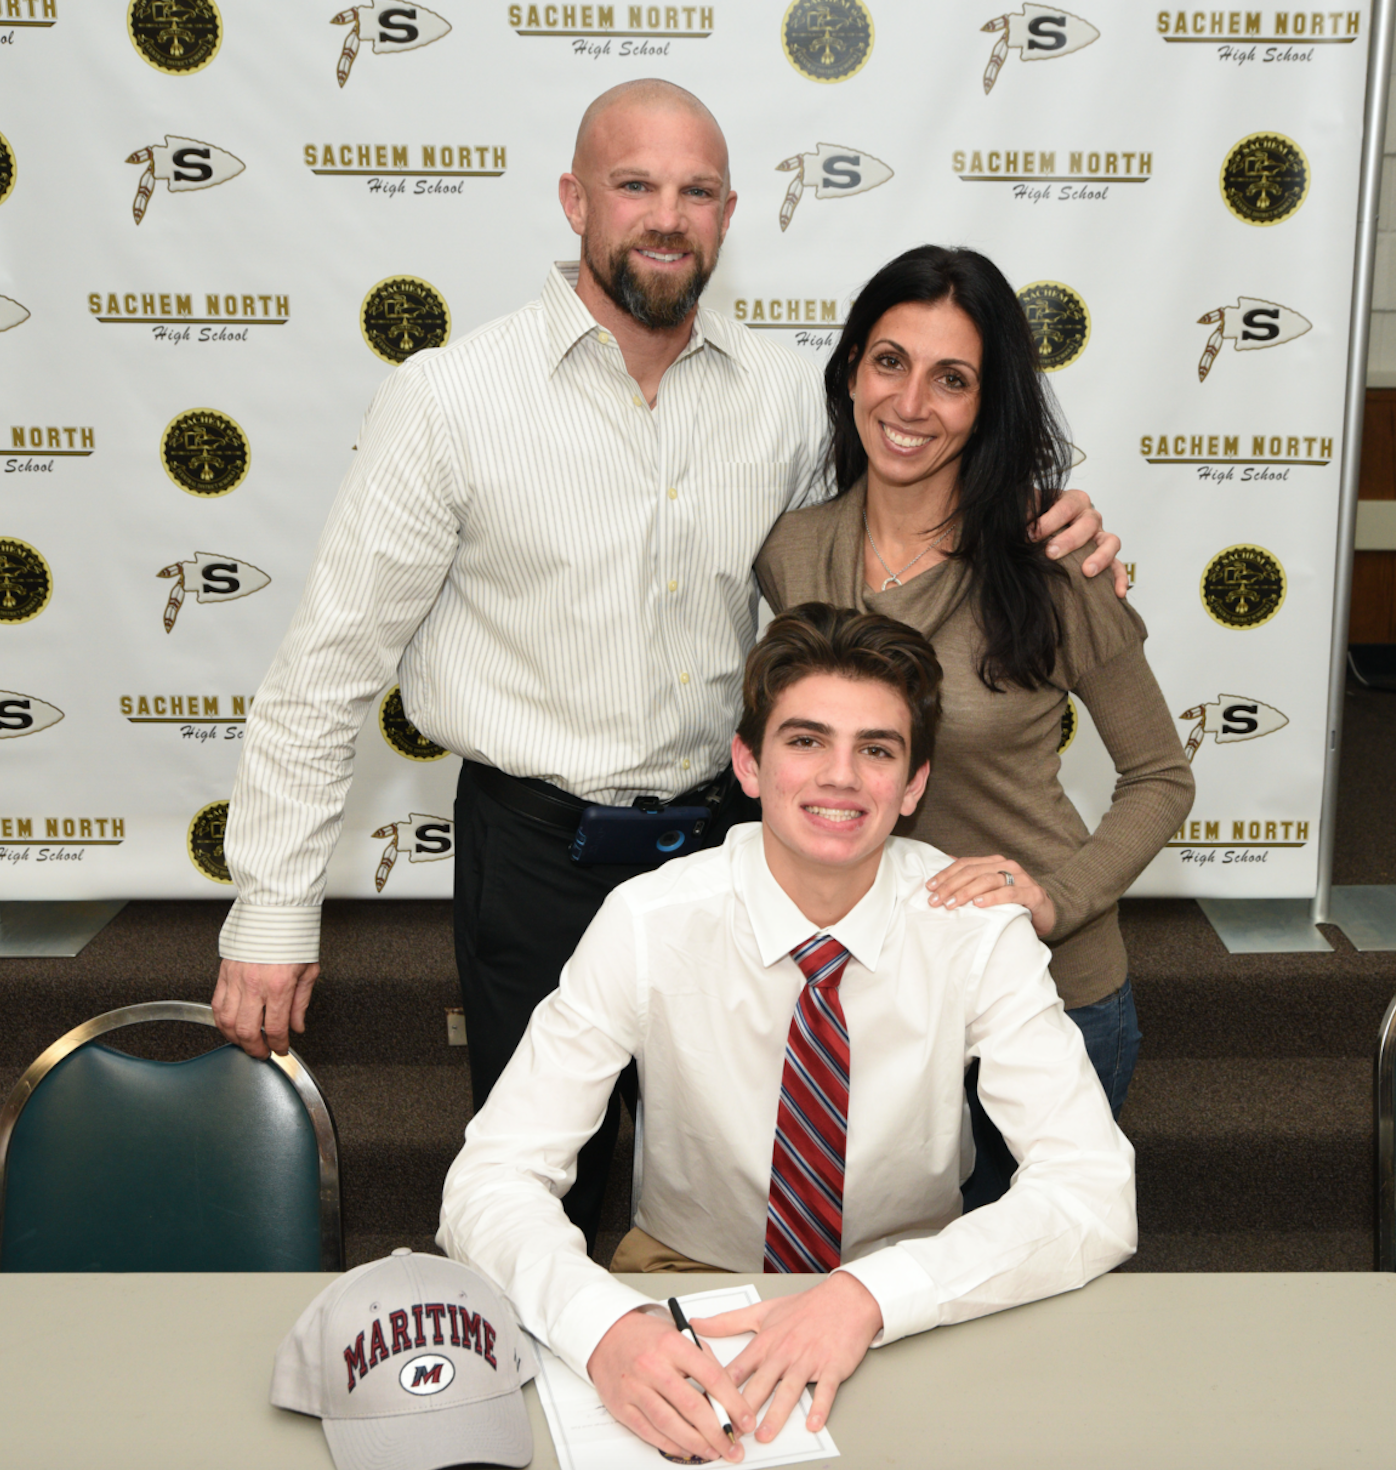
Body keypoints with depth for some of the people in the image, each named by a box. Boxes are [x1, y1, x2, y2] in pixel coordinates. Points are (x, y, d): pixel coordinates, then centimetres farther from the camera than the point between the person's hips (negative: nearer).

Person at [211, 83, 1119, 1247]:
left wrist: (1042, 534, -8)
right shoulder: (451, 399, -11)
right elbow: (331, 664, -8)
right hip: (536, 848, -3)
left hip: (730, 832, 4)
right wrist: (274, 912, -7)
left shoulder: (786, 394, 0)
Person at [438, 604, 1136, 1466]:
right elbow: (491, 1179, -17)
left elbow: (1097, 1199, -19)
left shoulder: (976, 928, -13)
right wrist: (604, 1324, -38)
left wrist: (871, 1295, -34)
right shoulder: (649, 926, -15)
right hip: (686, 1283, 0)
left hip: (911, 1308, 1)